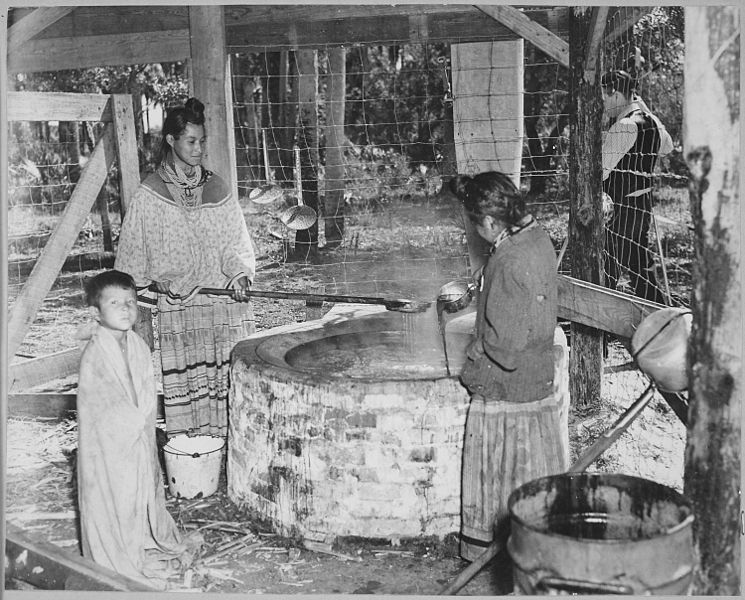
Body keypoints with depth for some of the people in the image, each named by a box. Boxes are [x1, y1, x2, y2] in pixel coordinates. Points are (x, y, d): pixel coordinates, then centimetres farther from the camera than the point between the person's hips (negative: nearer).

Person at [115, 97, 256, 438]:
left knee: (229, 381, 0)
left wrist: (239, 274, -8)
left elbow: (237, 244, 9)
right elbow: (133, 257, 6)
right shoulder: (149, 196, 1)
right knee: (186, 383, -2)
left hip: (225, 302, 2)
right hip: (177, 311, -2)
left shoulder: (218, 190, 8)